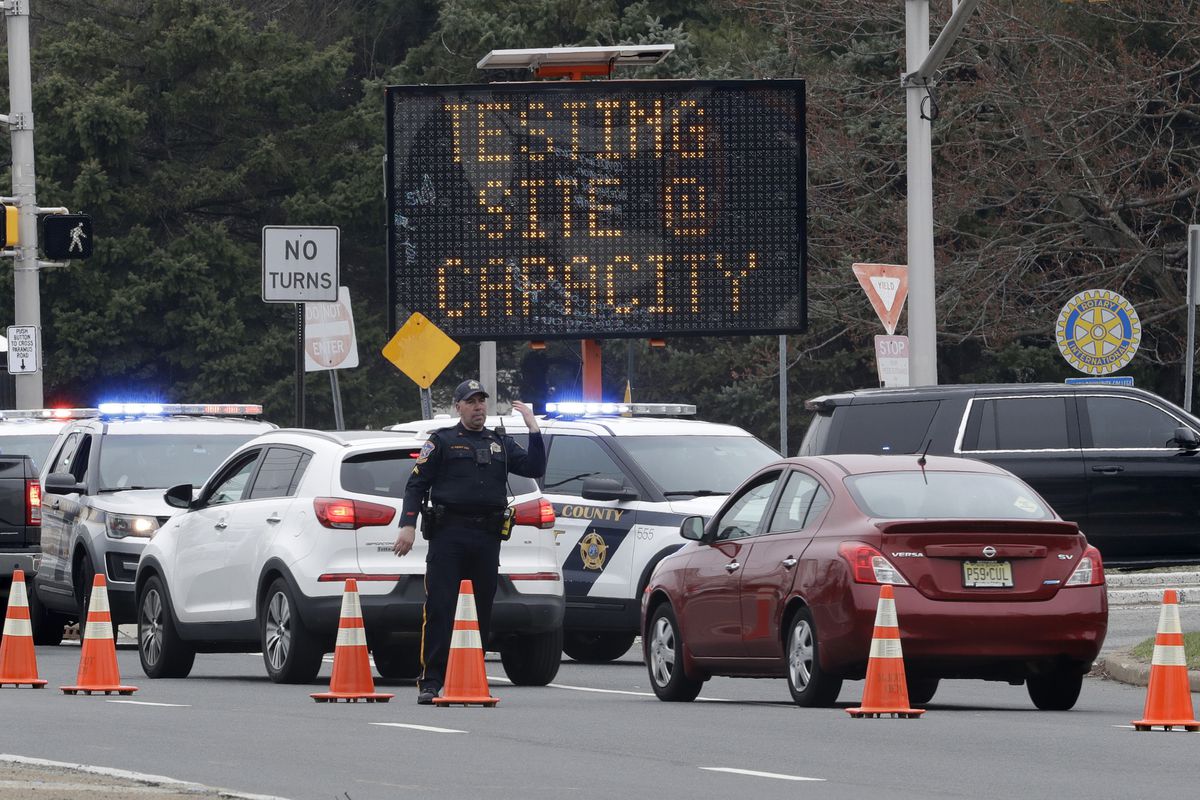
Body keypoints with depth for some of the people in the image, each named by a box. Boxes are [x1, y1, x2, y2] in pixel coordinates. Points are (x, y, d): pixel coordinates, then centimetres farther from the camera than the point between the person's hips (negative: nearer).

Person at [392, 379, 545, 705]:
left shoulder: (501, 444, 19)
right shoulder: (442, 441, 7)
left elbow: (535, 468, 8)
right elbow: (416, 485, 3)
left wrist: (533, 427, 3)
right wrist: (408, 526, -9)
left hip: (487, 537, 4)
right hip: (448, 533, -4)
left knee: (481, 611, 5)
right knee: (439, 610, -9)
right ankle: (431, 681, -10)